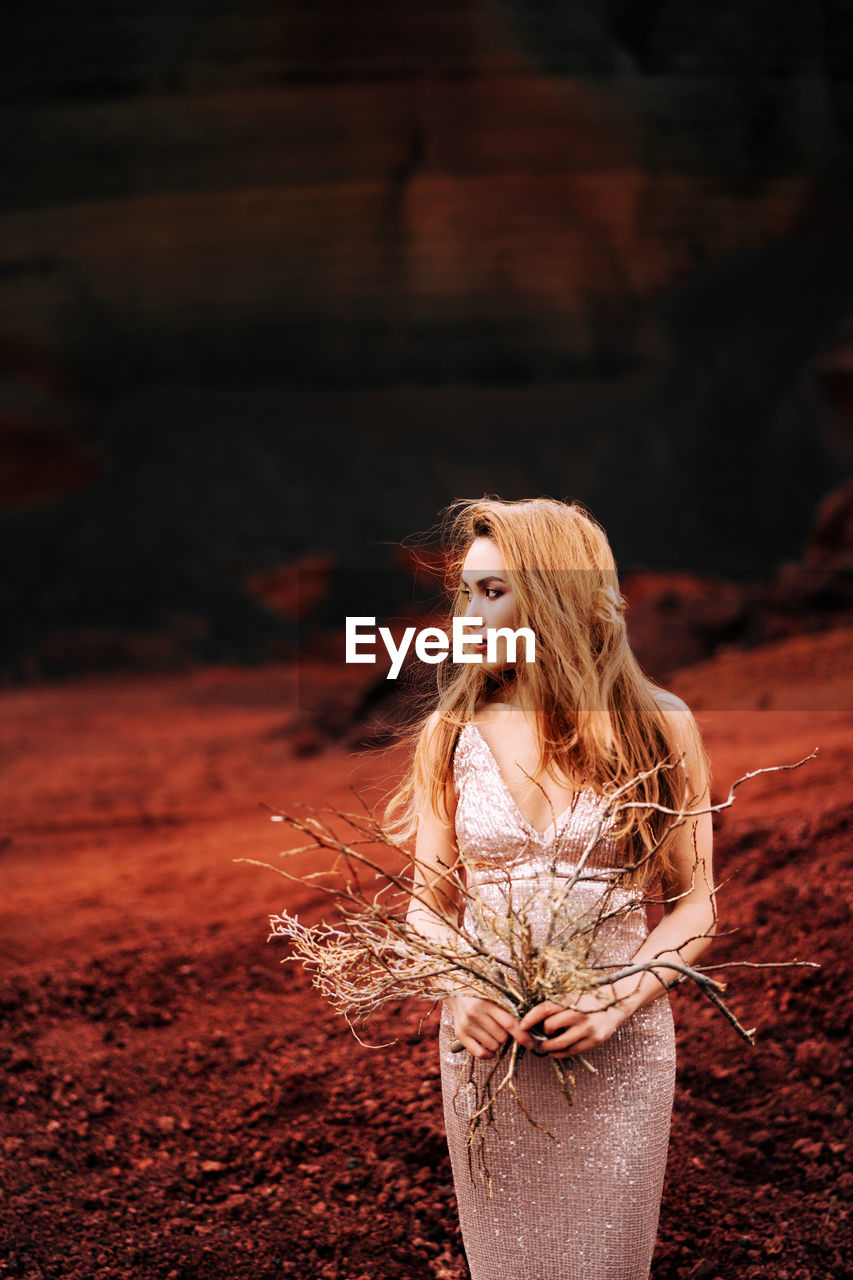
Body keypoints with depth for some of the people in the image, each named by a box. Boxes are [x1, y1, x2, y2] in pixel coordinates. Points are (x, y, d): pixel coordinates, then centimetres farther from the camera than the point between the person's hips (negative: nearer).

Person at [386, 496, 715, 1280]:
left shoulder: (659, 729, -3)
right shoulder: (452, 737, 3)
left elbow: (694, 904, -1)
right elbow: (430, 901, 7)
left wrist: (618, 1001, -16)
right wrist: (458, 992, -13)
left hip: (620, 1049, -2)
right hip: (488, 1045, 2)